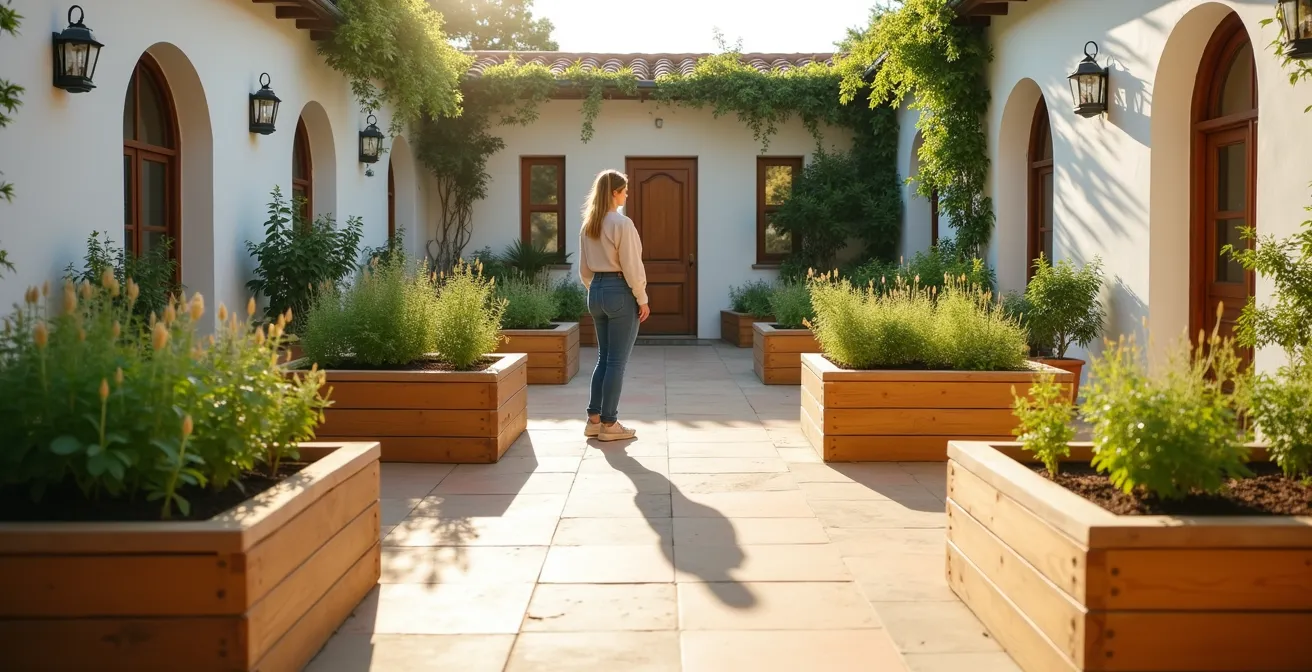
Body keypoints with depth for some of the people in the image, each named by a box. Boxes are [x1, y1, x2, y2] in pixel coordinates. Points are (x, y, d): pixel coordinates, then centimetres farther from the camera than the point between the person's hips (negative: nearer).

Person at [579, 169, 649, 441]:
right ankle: (608, 424, 4)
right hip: (620, 291, -8)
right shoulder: (622, 223, -14)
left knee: (603, 357, 15)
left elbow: (584, 269, 14)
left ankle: (594, 419, 16)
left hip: (596, 291, 8)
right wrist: (642, 299, -7)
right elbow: (631, 267, -14)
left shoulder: (588, 225, 9)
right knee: (617, 361, -1)